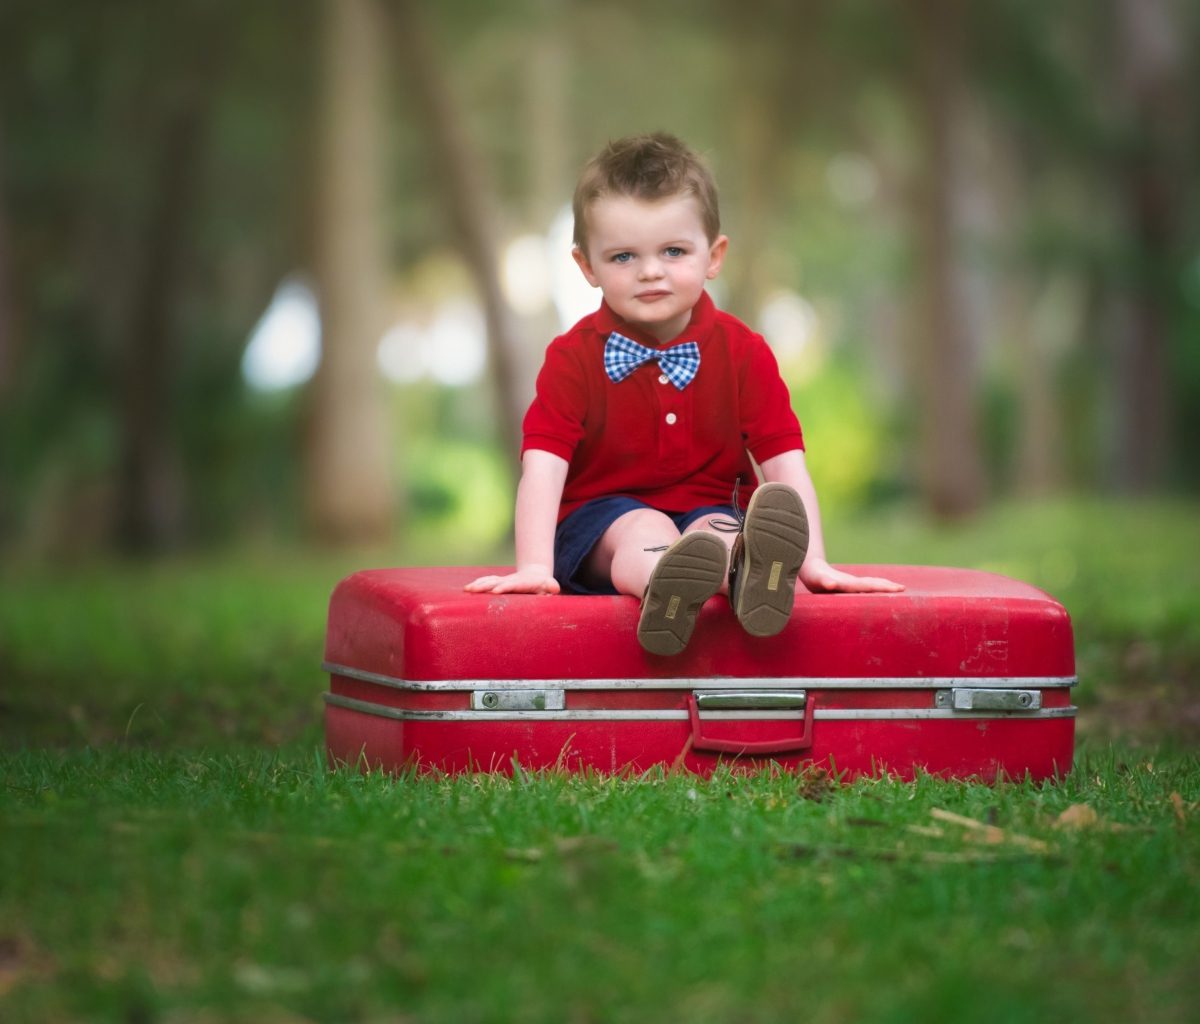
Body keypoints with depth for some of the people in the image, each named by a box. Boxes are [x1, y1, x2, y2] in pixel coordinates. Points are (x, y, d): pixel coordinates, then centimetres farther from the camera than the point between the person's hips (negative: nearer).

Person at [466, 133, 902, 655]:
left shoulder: (743, 353, 1)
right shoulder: (573, 358, -3)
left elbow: (785, 463, -5)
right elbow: (543, 466, -14)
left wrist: (813, 562, -18)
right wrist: (534, 567, -29)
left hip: (711, 510, 1)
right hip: (602, 518, -1)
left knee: (718, 530, -33)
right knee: (644, 531, -34)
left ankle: (747, 573, -69)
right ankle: (663, 586, -70)